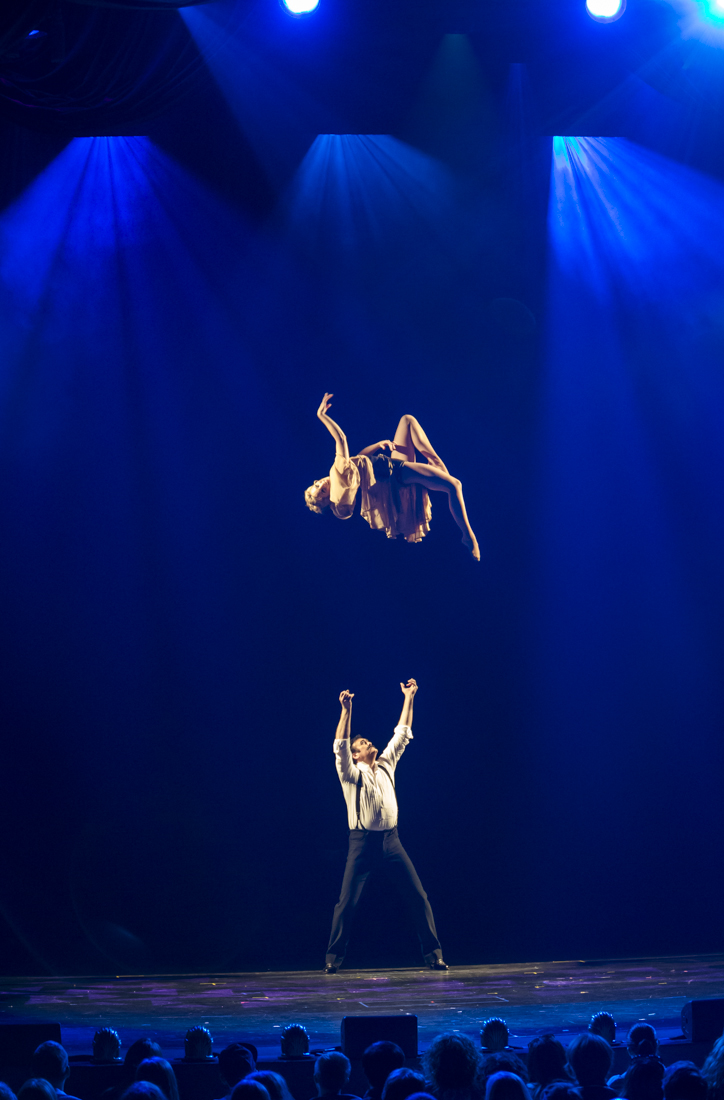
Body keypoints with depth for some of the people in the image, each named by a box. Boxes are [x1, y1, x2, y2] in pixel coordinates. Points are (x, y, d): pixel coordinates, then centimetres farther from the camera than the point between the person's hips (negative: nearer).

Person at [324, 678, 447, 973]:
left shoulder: (386, 765, 14)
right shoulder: (351, 773, 1)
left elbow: (402, 734, 16)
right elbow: (340, 746, -15)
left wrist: (409, 698, 13)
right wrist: (346, 710, -24)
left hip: (391, 841, 4)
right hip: (362, 842, -4)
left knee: (418, 897, -2)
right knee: (347, 902, -6)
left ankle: (433, 954, 2)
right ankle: (334, 957, 6)